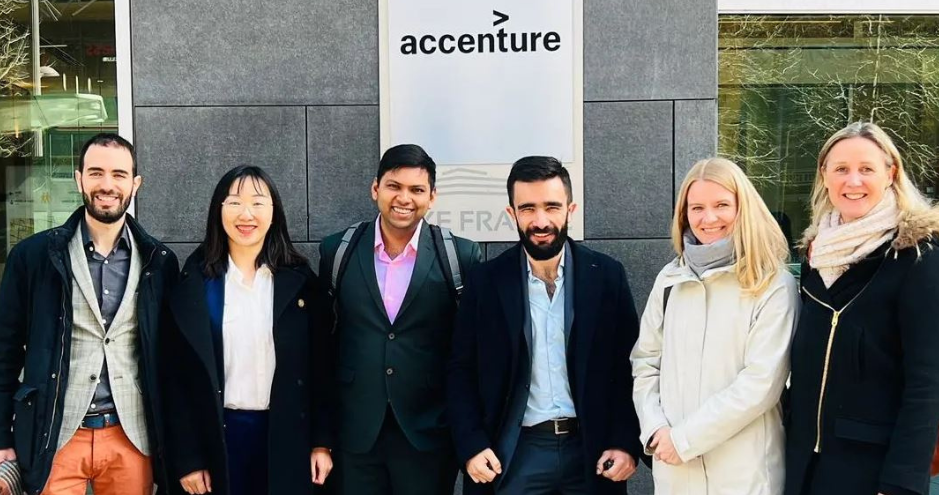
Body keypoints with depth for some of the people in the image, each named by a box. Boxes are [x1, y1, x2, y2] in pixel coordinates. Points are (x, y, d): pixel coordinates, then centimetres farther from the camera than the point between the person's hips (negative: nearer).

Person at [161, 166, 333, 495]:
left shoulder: (300, 281, 1)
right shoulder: (194, 283, -2)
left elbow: (320, 367, 3)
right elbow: (177, 376, -1)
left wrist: (322, 442, -1)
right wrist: (186, 457, -4)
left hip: (286, 438, 1)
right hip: (218, 438, -1)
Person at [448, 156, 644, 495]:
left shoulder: (607, 275, -1)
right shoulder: (486, 282, -3)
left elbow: (630, 367, 2)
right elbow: (461, 372, 1)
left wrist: (626, 442, -5)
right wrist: (472, 445, -7)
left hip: (590, 448, 1)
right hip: (515, 453, 0)